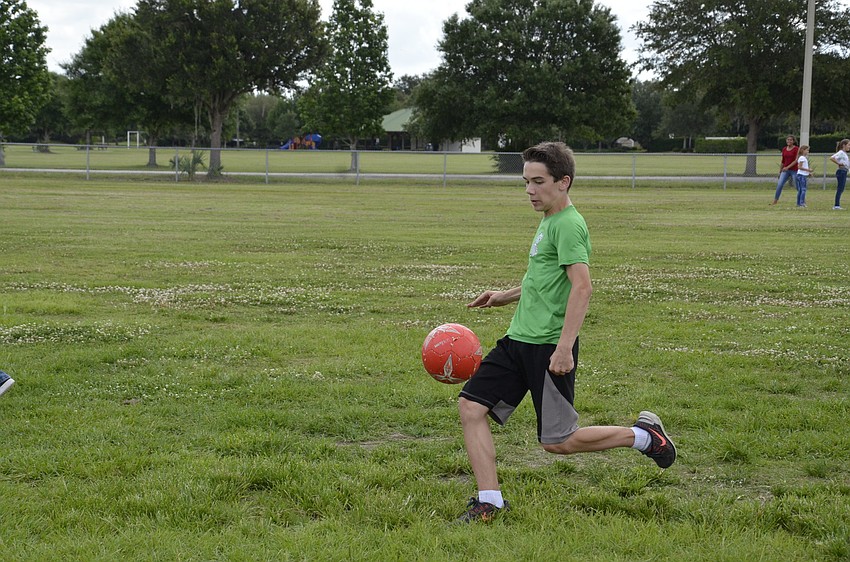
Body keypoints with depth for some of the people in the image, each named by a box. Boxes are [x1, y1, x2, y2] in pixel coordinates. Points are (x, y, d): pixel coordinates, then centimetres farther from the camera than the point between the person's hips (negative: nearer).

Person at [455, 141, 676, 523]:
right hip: (518, 339, 9)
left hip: (548, 348, -9)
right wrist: (508, 296, 24)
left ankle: (642, 435, 17)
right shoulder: (548, 221, 16)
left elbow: (581, 287, -24)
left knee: (557, 442, -2)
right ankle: (489, 502, 4)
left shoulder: (568, 225, -14)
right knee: (471, 406, -1)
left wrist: (564, 348, -29)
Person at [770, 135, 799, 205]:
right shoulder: (784, 149, 9)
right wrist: (780, 171, 17)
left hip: (794, 170, -4)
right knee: (779, 184, -9)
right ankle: (775, 200, -5)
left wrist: (788, 167, -21)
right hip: (785, 170, 4)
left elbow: (796, 160, -13)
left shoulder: (796, 149, -6)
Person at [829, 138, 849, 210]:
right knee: (840, 189, -9)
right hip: (841, 171, -10)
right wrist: (838, 164, -17)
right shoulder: (840, 153, -12)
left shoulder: (844, 153, 17)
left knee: (841, 189, 10)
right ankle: (836, 206, -9)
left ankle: (837, 205, 13)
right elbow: (831, 158, -25)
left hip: (844, 172, 10)